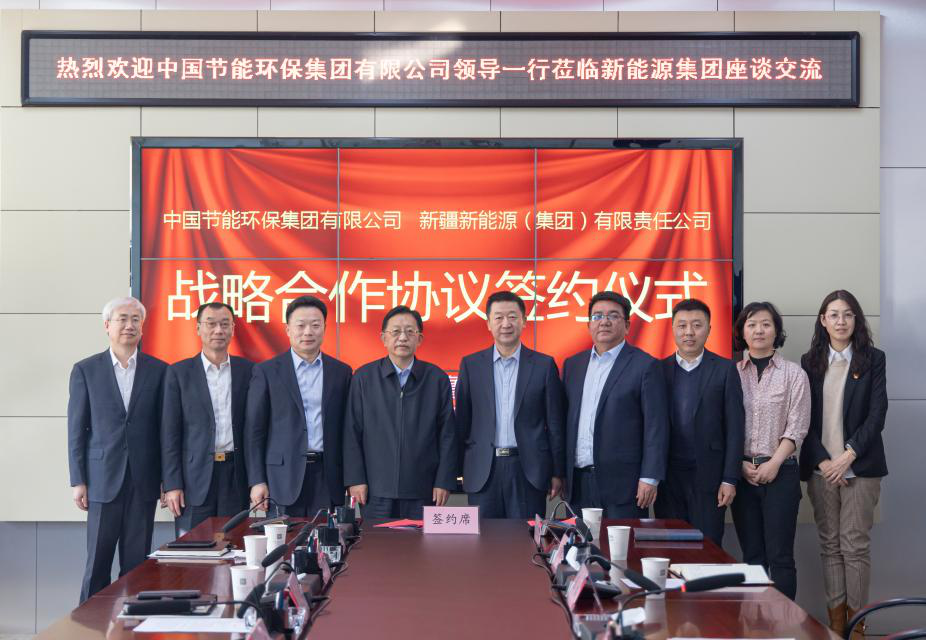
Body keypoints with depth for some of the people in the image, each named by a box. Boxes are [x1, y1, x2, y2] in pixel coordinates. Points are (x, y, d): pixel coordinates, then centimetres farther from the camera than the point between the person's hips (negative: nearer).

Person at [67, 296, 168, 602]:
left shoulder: (158, 370, 5)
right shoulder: (85, 370, 4)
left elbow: (165, 428, 6)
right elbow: (76, 430, 3)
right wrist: (78, 481, -1)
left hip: (143, 481, 1)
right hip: (103, 480, -1)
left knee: (136, 563, 5)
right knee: (97, 562, 3)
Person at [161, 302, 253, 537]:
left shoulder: (247, 370, 8)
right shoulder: (179, 373, 4)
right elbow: (169, 432, 2)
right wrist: (172, 485, -5)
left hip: (236, 477, 1)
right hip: (195, 477, -1)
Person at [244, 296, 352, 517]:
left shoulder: (341, 372, 9)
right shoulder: (266, 371, 3)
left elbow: (347, 429, 10)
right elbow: (254, 430, 1)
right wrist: (257, 481, -4)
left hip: (328, 478, 2)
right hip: (284, 477, -2)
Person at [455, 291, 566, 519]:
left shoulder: (544, 365, 3)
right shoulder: (471, 365, 6)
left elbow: (555, 424, 4)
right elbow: (462, 421, 8)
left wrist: (558, 473, 2)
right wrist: (456, 470, 5)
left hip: (529, 470, -1)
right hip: (483, 471, 1)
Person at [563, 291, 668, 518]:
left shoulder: (645, 366, -3)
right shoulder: (573, 365, 14)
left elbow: (656, 427, -7)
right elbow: (566, 420, 15)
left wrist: (649, 479, -13)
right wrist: (561, 473, 10)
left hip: (621, 482, -5)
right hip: (578, 481, 5)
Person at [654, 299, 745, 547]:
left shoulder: (725, 370, 1)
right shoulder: (659, 370, 6)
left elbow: (734, 428, -1)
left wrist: (730, 479, -6)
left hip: (708, 477, -2)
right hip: (667, 477, 2)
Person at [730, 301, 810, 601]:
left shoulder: (794, 373, 2)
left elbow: (797, 427, -3)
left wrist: (773, 463, -11)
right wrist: (741, 464, -5)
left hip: (780, 472, -2)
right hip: (741, 472, 2)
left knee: (780, 556, -3)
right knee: (752, 554, 7)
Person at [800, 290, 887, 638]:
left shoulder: (873, 359, 3)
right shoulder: (810, 361, 8)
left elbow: (877, 413, -3)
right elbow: (805, 417, 4)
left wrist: (848, 456, -12)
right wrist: (822, 461, -7)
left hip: (860, 466, -2)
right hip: (821, 467, 2)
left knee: (855, 545, -3)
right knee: (830, 545, 5)